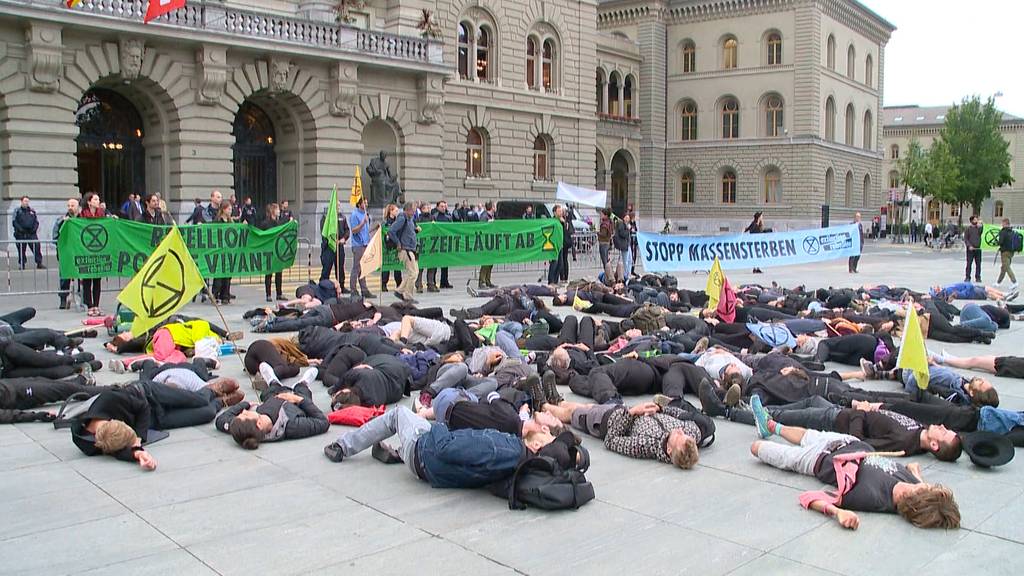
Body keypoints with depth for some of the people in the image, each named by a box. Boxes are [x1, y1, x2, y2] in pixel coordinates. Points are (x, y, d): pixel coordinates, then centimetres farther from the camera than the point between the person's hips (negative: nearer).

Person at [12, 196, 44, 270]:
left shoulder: (32, 210, 14)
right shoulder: (17, 211, 6)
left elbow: (36, 221, 14)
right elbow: (15, 222, 1)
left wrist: (34, 228, -3)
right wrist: (20, 229, -12)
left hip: (31, 233, 2)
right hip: (21, 234, -2)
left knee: (37, 247, -8)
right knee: (21, 249, 2)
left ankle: (39, 263, -5)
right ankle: (22, 265, 11)